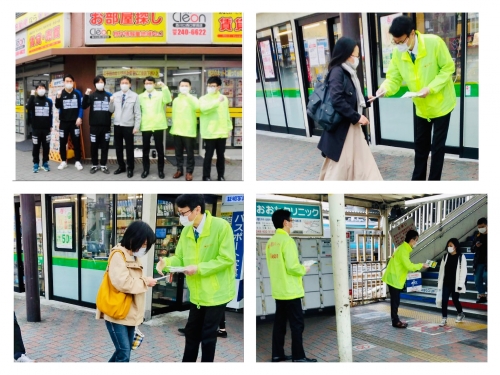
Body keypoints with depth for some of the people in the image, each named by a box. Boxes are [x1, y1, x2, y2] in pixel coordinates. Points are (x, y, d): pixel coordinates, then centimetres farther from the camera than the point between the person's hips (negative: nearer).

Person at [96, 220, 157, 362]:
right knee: (124, 354, -10)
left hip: (129, 313, 9)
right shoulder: (118, 255, -16)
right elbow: (122, 283, -25)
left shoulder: (134, 256, 13)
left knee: (124, 351, 15)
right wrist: (145, 282, -16)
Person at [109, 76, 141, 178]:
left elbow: (137, 113, -5)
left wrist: (136, 126, -9)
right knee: (118, 147, 12)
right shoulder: (115, 95, 5)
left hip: (128, 126, -4)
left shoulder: (134, 96, -4)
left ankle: (130, 168, 16)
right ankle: (121, 166, 26)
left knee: (129, 148, 5)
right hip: (117, 125, 4)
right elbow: (111, 110, 6)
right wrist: (111, 102, -12)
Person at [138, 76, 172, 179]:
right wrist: (138, 124, -1)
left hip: (158, 126, -1)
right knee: (145, 149, 7)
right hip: (145, 126, 1)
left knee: (160, 149, 5)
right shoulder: (140, 97, 9)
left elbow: (167, 100, -16)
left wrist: (164, 87, -26)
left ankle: (160, 170, 14)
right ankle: (145, 169, 18)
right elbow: (138, 110, 7)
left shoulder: (160, 94, 3)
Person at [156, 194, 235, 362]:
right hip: (197, 293, 6)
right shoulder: (186, 231, 2)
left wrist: (199, 268, -25)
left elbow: (227, 259, -20)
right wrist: (166, 262, -18)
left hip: (216, 292, -6)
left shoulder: (221, 226, -19)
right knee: (192, 332, 16)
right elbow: (180, 257, 4)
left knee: (208, 335, 6)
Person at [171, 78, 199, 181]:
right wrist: (173, 127, 14)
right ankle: (179, 170, 23)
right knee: (178, 152, 11)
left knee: (189, 153, 1)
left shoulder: (192, 98, -2)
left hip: (189, 131, -5)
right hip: (177, 130, 5)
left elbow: (197, 106, -26)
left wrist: (187, 94, -24)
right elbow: (173, 114, 18)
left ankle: (189, 171, 10)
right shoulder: (176, 100, 13)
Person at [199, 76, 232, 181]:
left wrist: (229, 128, 12)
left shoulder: (224, 98, 10)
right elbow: (204, 109, -23)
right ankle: (206, 176, 8)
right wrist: (218, 101, -25)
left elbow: (227, 114, 14)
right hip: (210, 133, -3)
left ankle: (221, 176, 20)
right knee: (208, 155, 0)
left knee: (221, 155, 11)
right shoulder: (203, 98, -1)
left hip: (222, 132, 4)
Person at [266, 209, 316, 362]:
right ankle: (298, 357, 4)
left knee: (279, 322, 13)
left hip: (278, 290, 8)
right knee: (297, 324, 0)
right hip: (290, 290, -8)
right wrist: (303, 269, -2)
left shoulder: (271, 242, 9)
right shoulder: (287, 240, -17)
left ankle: (277, 354, 18)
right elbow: (292, 266, -21)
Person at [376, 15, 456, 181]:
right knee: (420, 145, 16)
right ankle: (418, 179, 30)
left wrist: (431, 88, -29)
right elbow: (394, 78, -10)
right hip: (420, 106, 4)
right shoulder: (398, 53, -13)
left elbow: (448, 68, -18)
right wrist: (385, 88, -34)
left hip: (440, 103, -4)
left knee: (437, 146, 5)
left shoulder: (434, 43, -25)